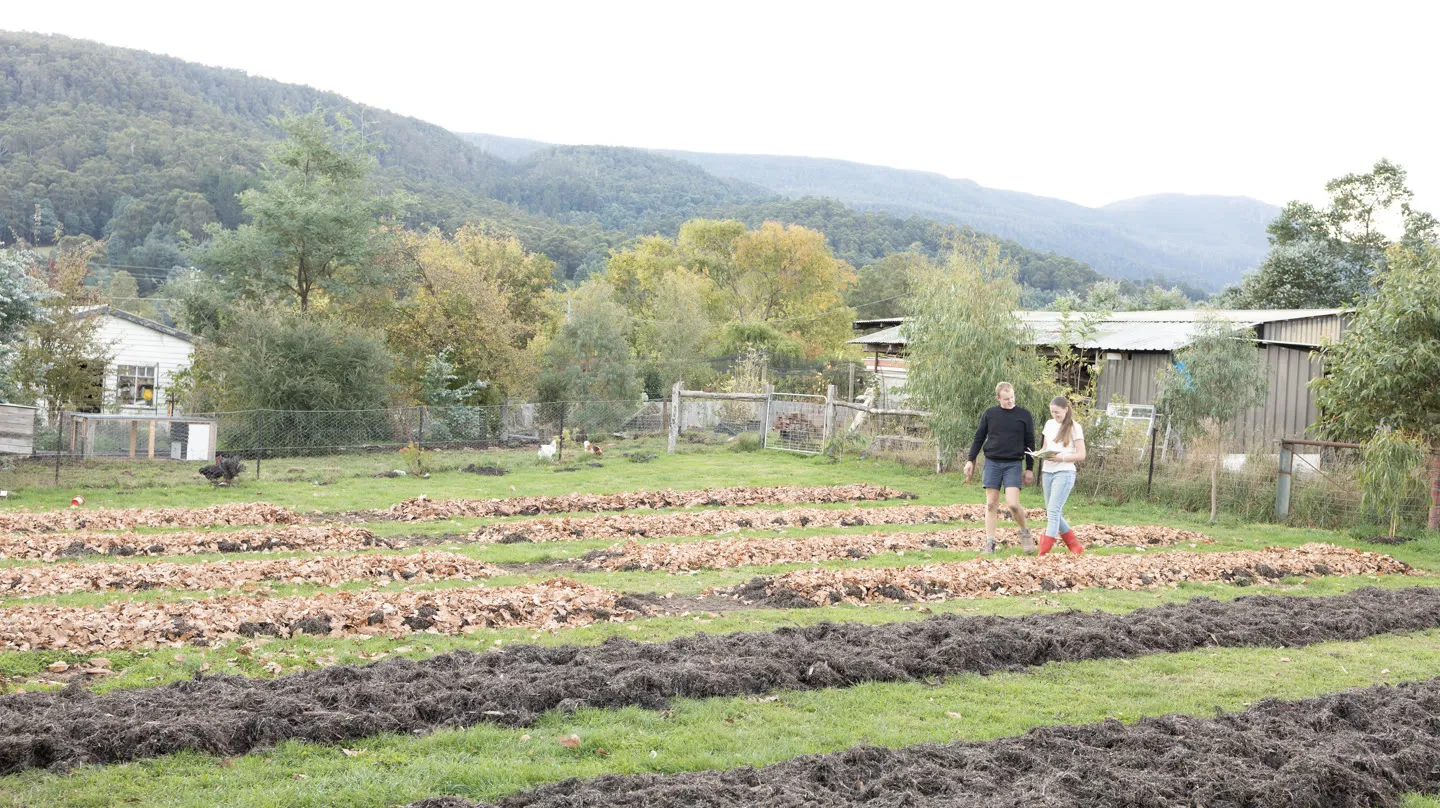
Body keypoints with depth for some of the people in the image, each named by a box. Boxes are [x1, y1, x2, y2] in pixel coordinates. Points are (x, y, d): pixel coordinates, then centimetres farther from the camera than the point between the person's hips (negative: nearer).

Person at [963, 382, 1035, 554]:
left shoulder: (1024, 415, 1)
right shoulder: (990, 414, 4)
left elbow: (1030, 443, 5)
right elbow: (978, 438, 11)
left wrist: (1030, 469, 3)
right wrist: (971, 460, 4)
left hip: (1013, 465, -2)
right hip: (992, 463, 2)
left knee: (1013, 503, -13)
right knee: (991, 504, 2)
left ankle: (1024, 532, 13)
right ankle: (990, 543, 9)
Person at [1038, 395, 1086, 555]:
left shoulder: (1074, 427, -4)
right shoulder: (1049, 424, 12)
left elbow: (1081, 455, -7)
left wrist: (1062, 458, -22)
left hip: (1064, 473, -7)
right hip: (1048, 472, 7)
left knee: (1053, 510, -14)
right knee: (1053, 512, 9)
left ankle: (1043, 553, -17)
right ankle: (1075, 547, 21)